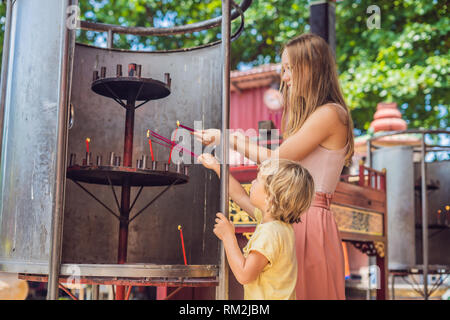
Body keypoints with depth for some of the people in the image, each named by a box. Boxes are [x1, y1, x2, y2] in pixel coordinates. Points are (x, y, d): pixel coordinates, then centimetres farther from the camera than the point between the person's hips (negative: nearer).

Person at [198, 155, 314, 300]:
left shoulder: (271, 233, -22)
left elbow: (244, 275, -25)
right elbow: (241, 196, 21)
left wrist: (228, 236, -17)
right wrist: (216, 166, 25)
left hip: (269, 297, -8)